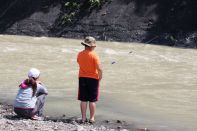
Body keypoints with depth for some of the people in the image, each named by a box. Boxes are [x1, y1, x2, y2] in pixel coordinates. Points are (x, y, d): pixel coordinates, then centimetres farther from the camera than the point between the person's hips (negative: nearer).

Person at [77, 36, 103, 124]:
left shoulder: (80, 54, 0)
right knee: (92, 100, 5)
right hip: (93, 78, -4)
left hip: (82, 78, 4)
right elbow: (99, 69, -18)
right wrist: (100, 78, -4)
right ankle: (92, 118, 8)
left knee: (83, 100, 8)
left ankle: (83, 118, 10)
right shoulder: (94, 55, -15)